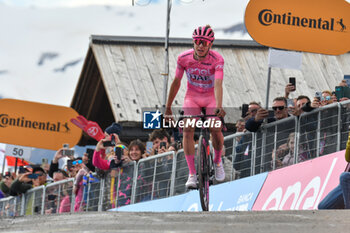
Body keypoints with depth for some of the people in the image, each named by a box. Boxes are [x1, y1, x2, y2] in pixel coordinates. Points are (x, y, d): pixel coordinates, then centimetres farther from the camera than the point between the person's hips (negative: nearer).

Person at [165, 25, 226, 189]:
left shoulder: (216, 60, -24)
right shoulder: (184, 58, -17)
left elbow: (218, 84, -36)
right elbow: (176, 82, -5)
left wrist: (219, 107, -51)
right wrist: (168, 107, 0)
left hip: (211, 97, -1)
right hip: (192, 96, 1)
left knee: (215, 130, -18)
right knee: (187, 130, -19)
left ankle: (217, 161, 15)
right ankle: (192, 174, -16)